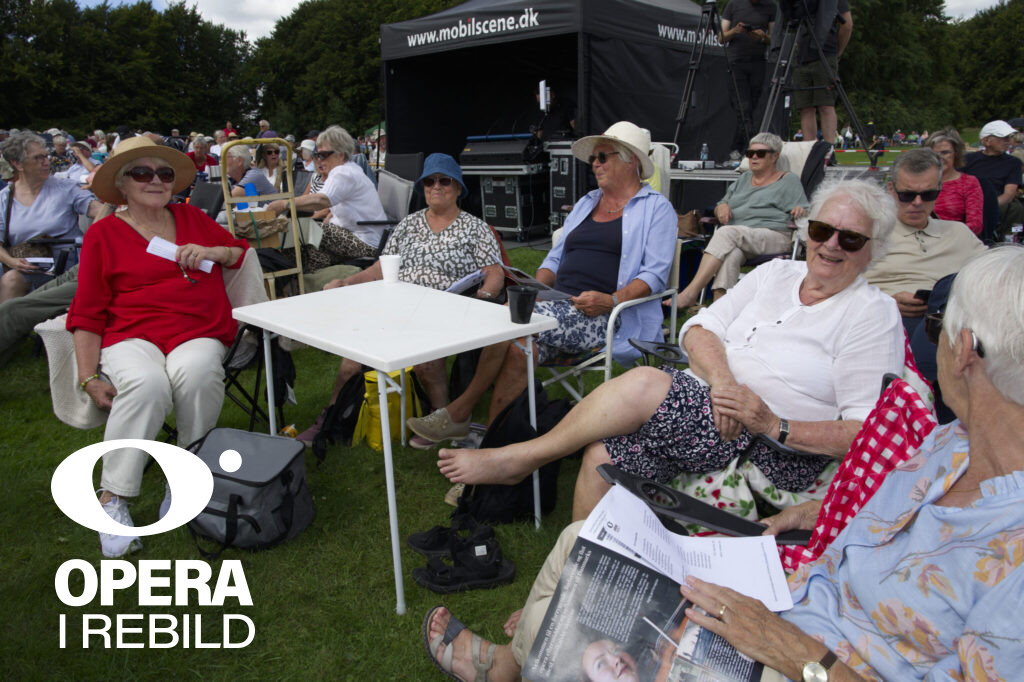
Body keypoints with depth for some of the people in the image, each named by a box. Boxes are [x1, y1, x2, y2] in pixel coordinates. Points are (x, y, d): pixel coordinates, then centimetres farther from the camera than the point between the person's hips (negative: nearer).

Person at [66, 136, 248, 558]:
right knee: (146, 384, -36)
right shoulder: (103, 234, 11)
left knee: (196, 374, -35)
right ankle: (113, 498, -24)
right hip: (131, 337, -2)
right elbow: (86, 315, 7)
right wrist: (89, 378, -4)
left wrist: (213, 251, 3)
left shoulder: (191, 218, 19)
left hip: (199, 335, 2)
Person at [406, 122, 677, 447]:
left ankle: (460, 411, -14)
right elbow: (556, 257, 25)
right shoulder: (586, 203, 27)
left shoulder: (657, 208, 7)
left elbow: (655, 273, -5)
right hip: (557, 305, 6)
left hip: (603, 319, -6)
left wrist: (611, 300, -21)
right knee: (519, 349, -28)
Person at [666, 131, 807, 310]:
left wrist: (800, 211, -19)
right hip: (737, 241, 4)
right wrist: (722, 207, 5)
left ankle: (690, 293, -41)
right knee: (730, 255, -35)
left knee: (726, 233, -32)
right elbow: (721, 205, 30)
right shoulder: (744, 179, 30)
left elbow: (803, 215, 6)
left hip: (774, 236, -4)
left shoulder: (788, 180, 15)